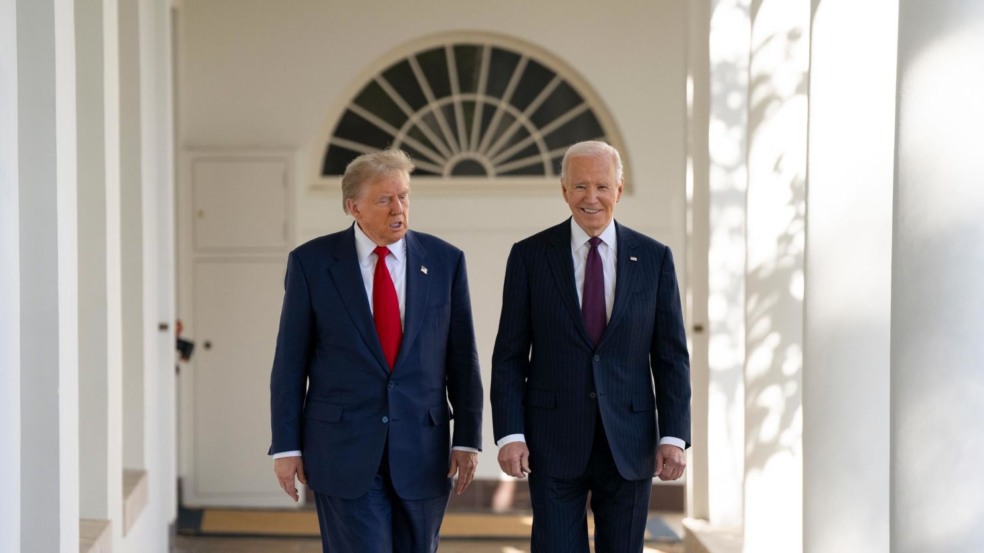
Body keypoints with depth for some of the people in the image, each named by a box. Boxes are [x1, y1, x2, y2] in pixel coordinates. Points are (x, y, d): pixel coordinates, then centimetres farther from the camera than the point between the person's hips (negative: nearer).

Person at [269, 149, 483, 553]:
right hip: (343, 450, -2)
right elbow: (290, 362, 0)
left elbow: (462, 358, 5)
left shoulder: (445, 261, 2)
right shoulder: (311, 262, -2)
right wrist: (287, 446, -2)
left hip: (423, 453, 2)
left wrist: (468, 439, 1)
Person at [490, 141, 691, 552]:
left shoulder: (654, 258, 4)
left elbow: (671, 356, 4)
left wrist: (674, 436, -4)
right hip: (554, 443, -1)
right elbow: (509, 356, 0)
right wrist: (509, 433, -9)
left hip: (629, 444, 1)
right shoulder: (529, 256, 1)